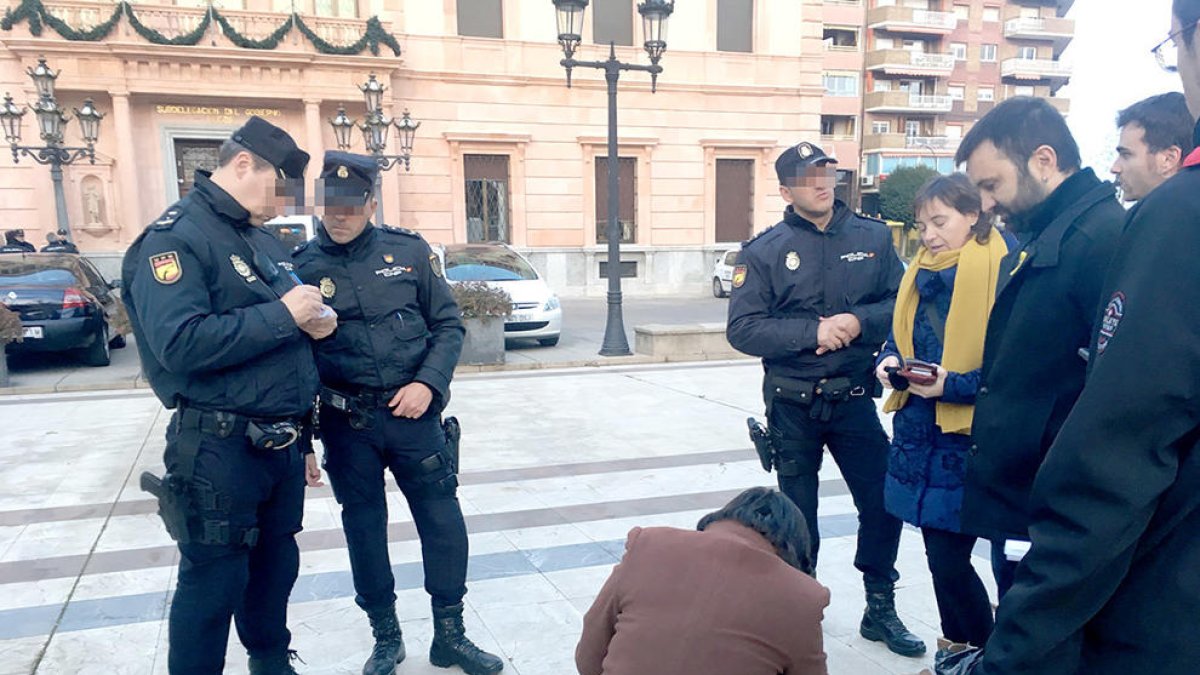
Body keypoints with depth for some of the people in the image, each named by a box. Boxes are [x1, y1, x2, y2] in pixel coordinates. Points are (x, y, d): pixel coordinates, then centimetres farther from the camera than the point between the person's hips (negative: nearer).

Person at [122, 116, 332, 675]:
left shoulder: (262, 240, 15)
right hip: (220, 447, -8)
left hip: (283, 442, 8)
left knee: (276, 567, 20)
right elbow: (180, 344, -27)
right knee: (214, 582, 4)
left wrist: (314, 323, 0)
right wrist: (282, 316, -21)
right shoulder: (174, 238, -13)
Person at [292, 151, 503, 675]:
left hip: (413, 415, 0)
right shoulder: (302, 268, 0)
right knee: (364, 531, 11)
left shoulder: (408, 251, 0)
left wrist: (428, 383, -12)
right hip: (345, 424, 0)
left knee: (444, 523, 4)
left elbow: (448, 324, 3)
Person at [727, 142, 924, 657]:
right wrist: (814, 331, -22)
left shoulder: (874, 236, 2)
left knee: (883, 503, 8)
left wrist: (860, 321, -17)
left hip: (854, 398, 2)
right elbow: (743, 329, -14)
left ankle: (881, 610, 30)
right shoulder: (764, 251, -7)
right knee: (798, 517, 11)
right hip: (792, 404, -2)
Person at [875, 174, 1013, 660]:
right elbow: (899, 334, 17)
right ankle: (955, 648, 35)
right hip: (918, 433, 7)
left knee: (949, 556, -2)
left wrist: (953, 385, -23)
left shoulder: (1000, 270, -12)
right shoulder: (921, 271, 10)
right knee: (940, 551, 16)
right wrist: (890, 362, -3)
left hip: (965, 438, -7)